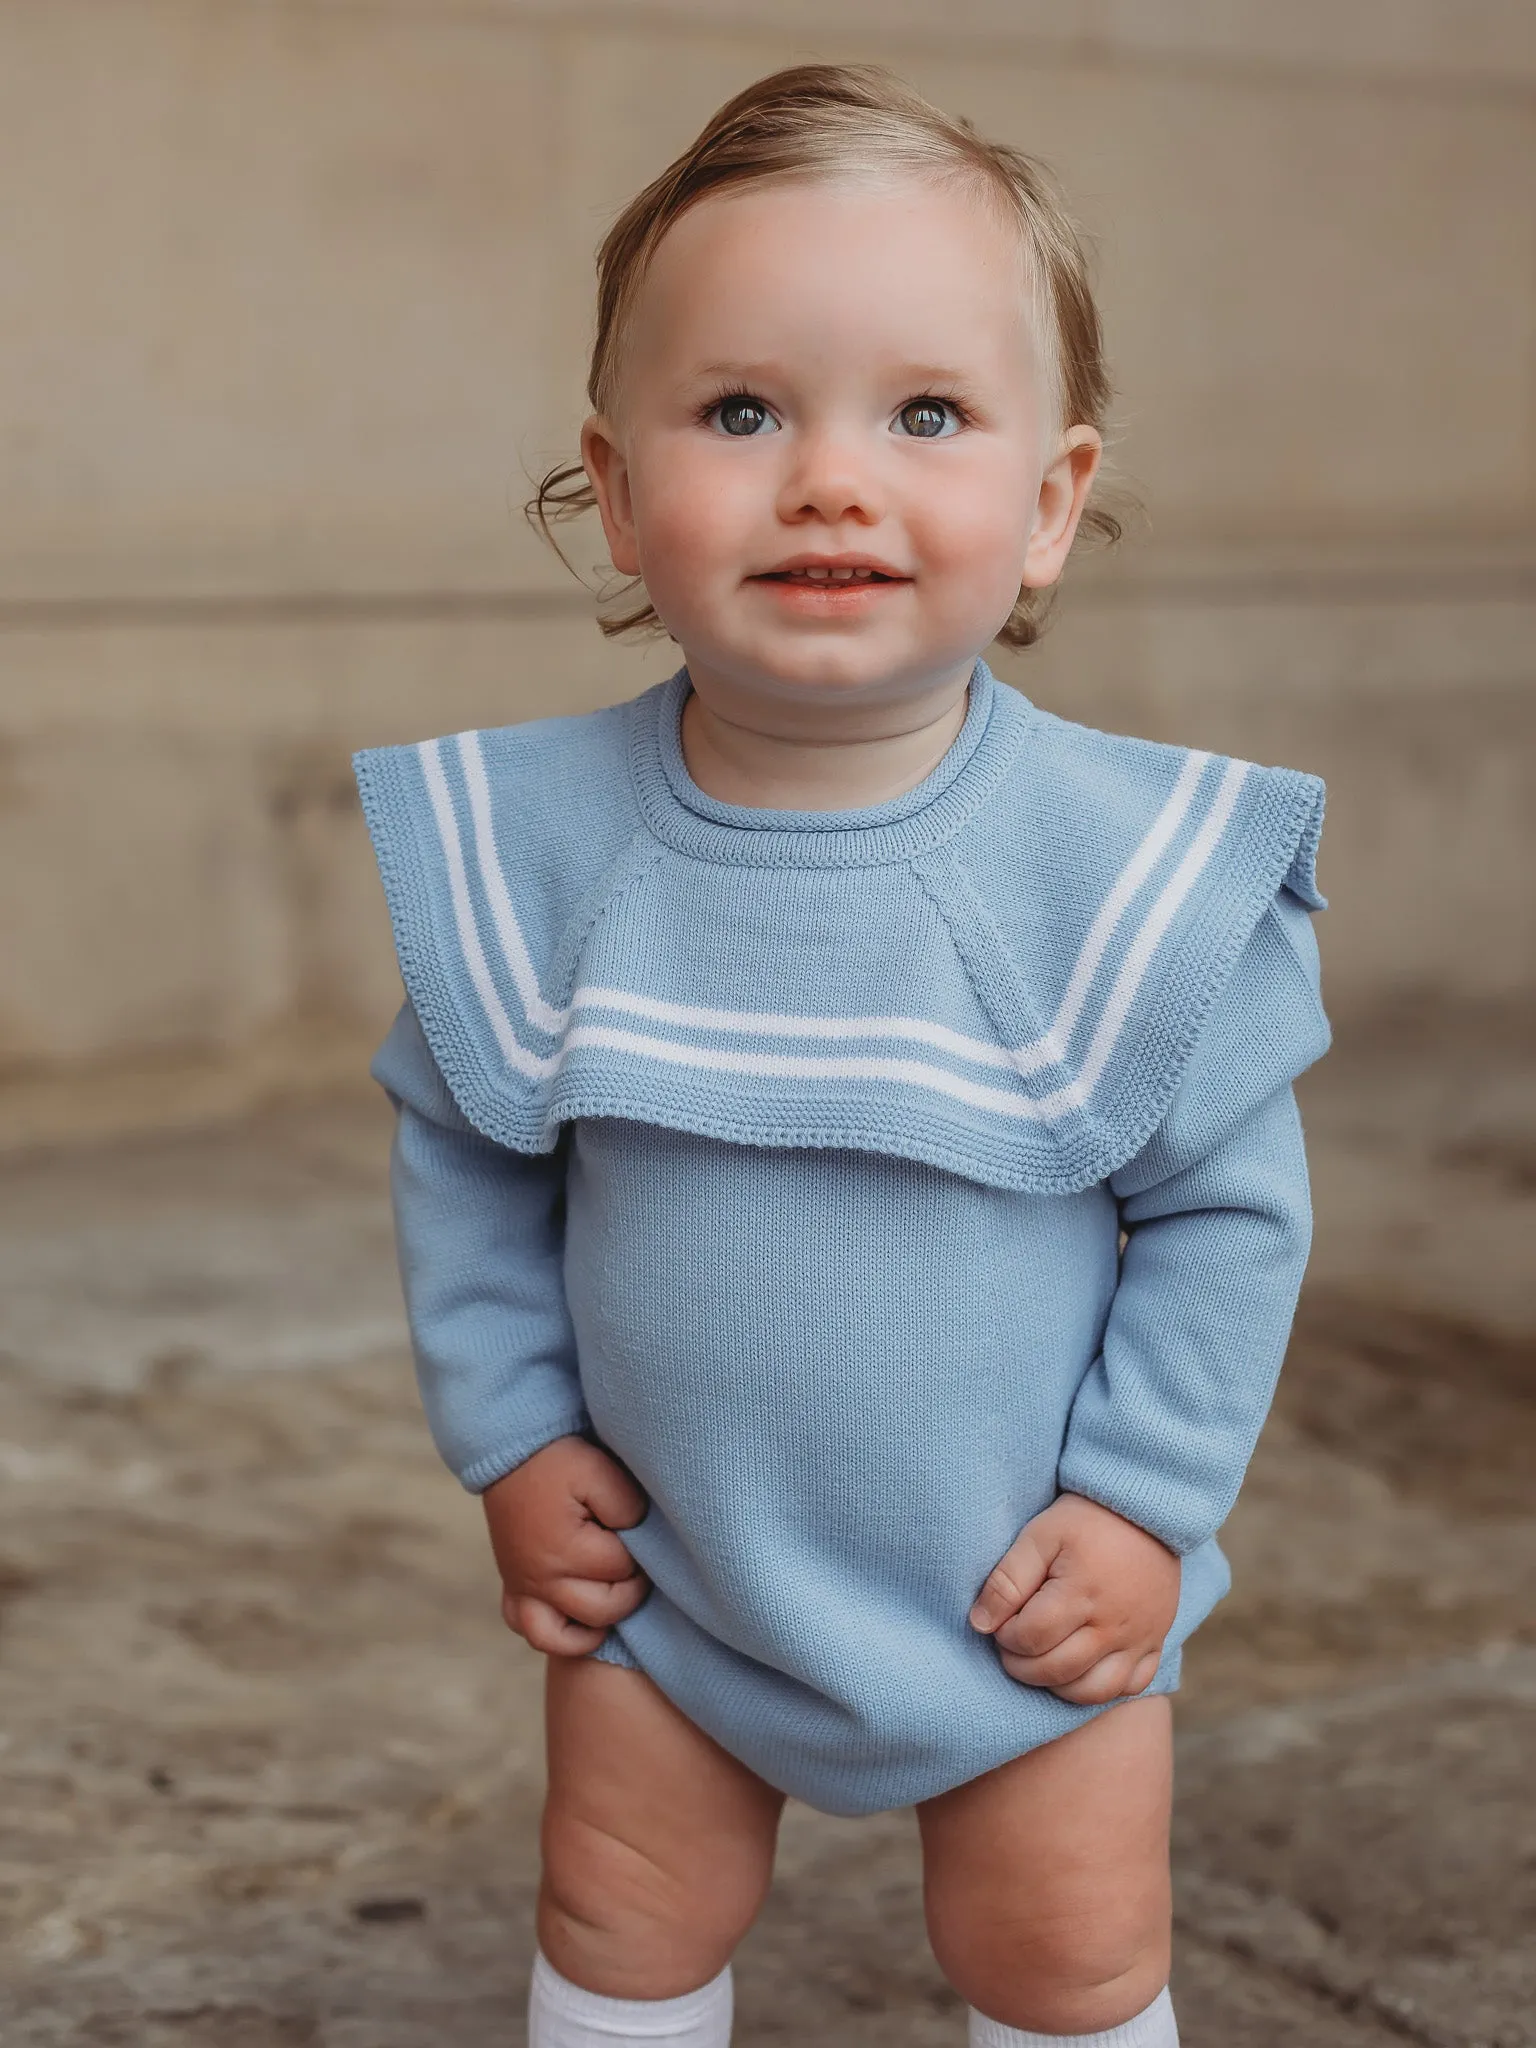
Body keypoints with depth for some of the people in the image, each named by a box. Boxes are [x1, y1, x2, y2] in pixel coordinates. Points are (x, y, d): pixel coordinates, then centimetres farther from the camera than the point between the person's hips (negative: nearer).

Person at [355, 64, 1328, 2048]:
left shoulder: (1139, 862, -21)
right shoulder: (535, 841, -15)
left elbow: (1229, 1200, -9)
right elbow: (459, 1149, 0)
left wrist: (1146, 1503, -11)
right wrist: (510, 1435, -2)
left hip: (1027, 1587, -1)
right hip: (664, 1567, 2)